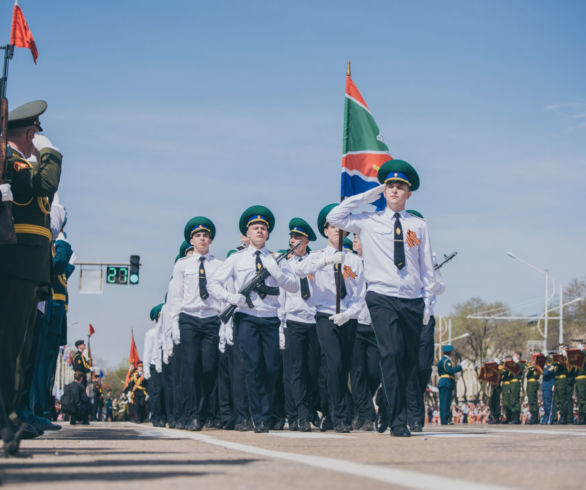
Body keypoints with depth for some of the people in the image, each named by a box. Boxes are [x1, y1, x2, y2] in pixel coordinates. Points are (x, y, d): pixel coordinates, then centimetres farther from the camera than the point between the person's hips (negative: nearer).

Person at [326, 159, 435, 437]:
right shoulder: (368, 222, 9)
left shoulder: (418, 226, 11)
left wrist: (427, 302, 7)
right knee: (392, 354, -17)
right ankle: (398, 422, -15)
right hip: (382, 297, -3)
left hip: (412, 300, 3)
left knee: (410, 360, 7)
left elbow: (427, 266, 13)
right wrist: (367, 196, 4)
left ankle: (398, 411, 26)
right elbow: (334, 217, 1)